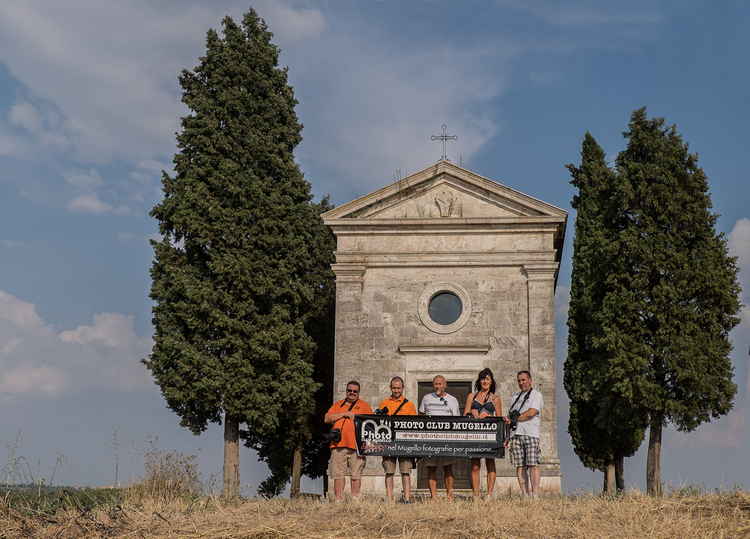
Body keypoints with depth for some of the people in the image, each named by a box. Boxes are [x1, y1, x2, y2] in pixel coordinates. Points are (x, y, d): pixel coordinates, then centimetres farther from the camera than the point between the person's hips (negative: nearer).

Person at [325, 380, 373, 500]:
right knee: (338, 474, 1)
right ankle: (338, 500, 5)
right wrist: (344, 414, -3)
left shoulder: (364, 406, 14)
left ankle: (355, 499, 0)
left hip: (356, 446, -2)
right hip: (338, 445, 2)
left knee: (356, 474, -5)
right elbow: (327, 419, 7)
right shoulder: (337, 405, 21)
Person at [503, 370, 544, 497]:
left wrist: (512, 419, -4)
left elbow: (531, 413, -9)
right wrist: (507, 436, 12)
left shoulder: (536, 395, 7)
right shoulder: (515, 397, 25)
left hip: (531, 434, -5)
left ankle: (535, 494, -16)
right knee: (519, 466, -2)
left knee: (533, 465, -13)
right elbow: (508, 418, 22)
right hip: (515, 434, 5)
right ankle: (524, 495, -1)